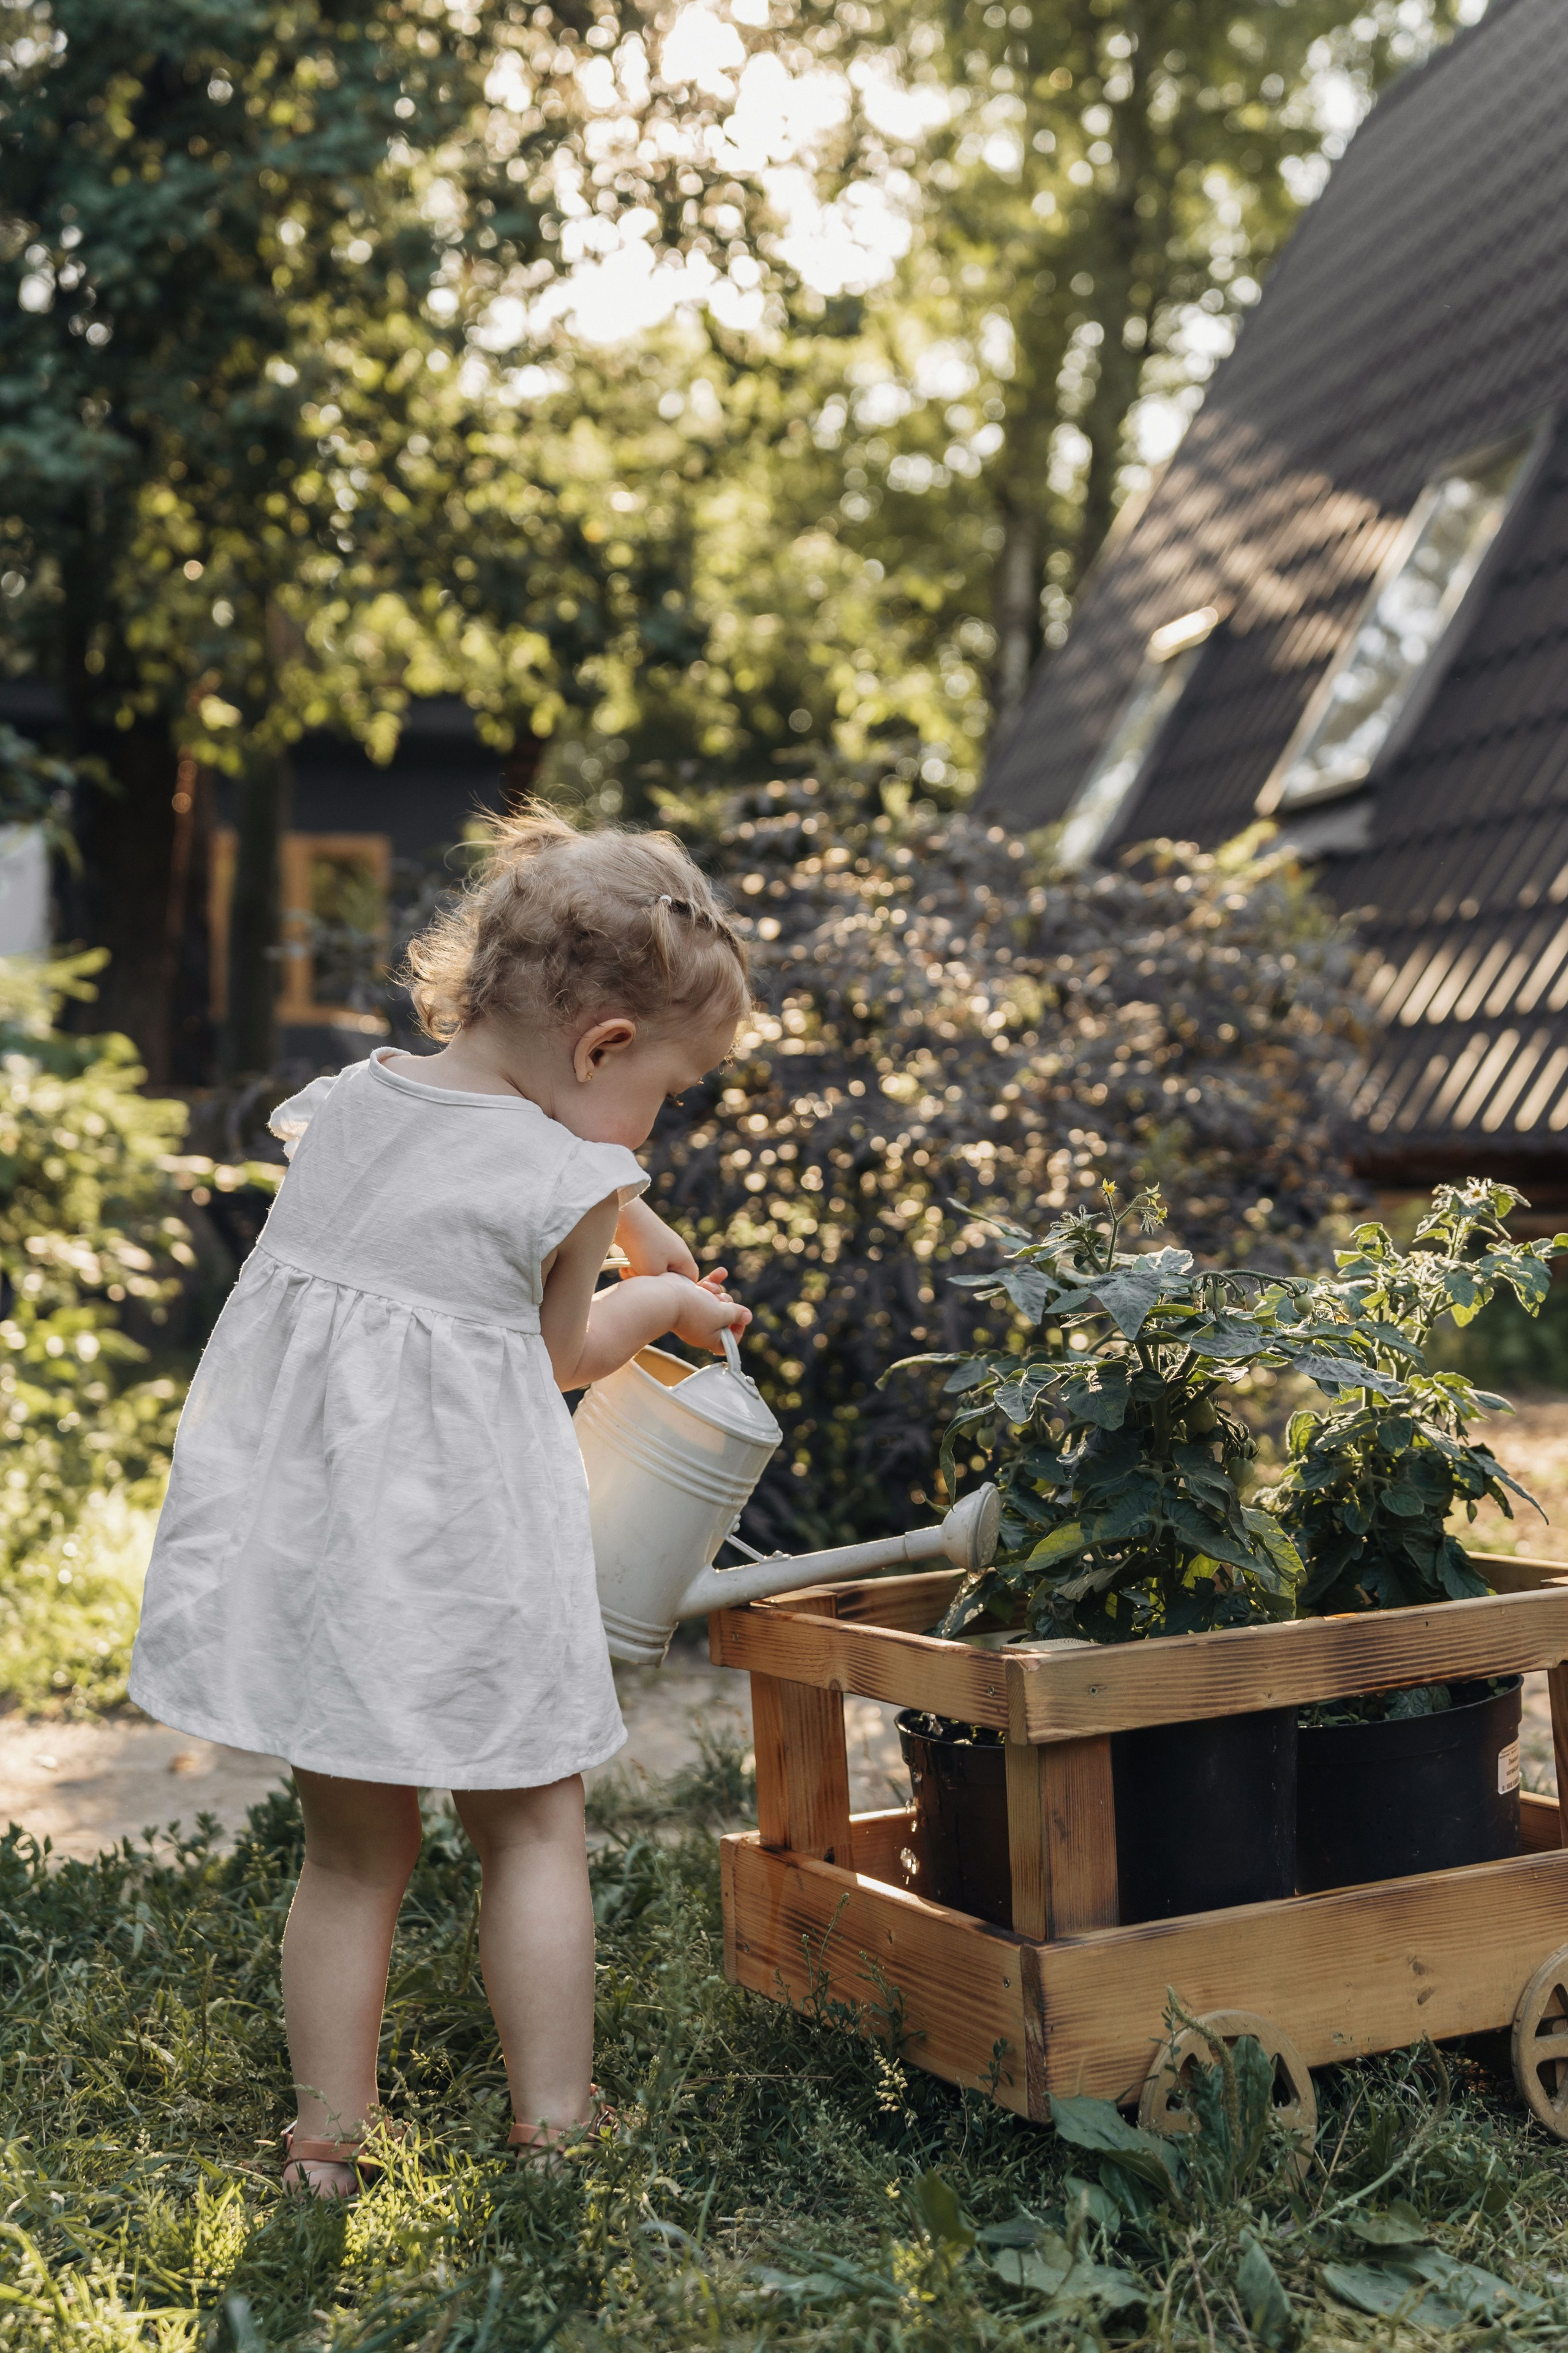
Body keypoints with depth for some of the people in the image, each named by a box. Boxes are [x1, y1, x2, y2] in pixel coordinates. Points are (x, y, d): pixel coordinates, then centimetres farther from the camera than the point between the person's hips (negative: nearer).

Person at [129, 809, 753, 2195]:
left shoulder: (347, 1103, 4)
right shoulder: (569, 1181, -14)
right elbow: (561, 1355, 2)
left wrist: (623, 1222, 27)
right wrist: (667, 1301, 20)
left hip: (296, 1542, 5)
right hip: (459, 1557, -5)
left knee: (355, 1850, 18)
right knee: (534, 1834, 15)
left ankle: (329, 2137, 23)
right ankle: (554, 2122, 21)